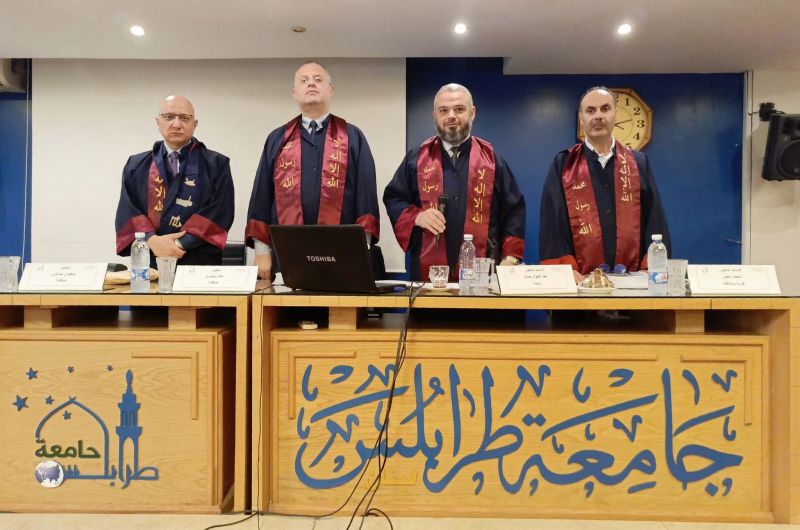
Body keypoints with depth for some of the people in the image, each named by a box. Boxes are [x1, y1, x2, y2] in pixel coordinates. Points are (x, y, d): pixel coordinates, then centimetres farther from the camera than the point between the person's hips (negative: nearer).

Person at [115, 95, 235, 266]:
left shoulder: (217, 164, 3)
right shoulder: (136, 165, 12)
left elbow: (220, 212, -8)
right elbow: (127, 210, 3)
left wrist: (180, 244, -16)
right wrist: (152, 240, -15)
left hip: (199, 262, -2)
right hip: (148, 261, 2)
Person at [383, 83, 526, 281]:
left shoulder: (491, 159, 9)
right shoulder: (416, 157, 9)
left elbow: (514, 210, 8)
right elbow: (392, 198, 11)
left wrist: (510, 257, -2)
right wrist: (416, 217, -9)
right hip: (428, 271, 0)